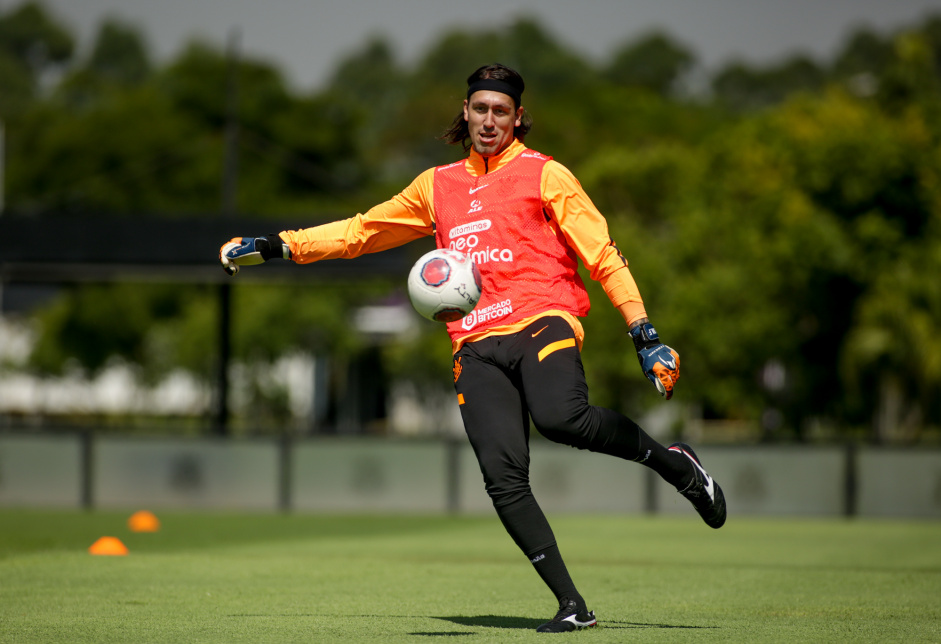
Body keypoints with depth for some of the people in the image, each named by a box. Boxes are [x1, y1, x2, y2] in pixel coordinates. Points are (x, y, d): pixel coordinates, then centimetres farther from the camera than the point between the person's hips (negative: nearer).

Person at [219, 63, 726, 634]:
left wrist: (644, 333, -5)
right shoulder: (438, 186, 22)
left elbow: (601, 253, 5)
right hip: (477, 346, 4)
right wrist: (274, 246, 24)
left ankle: (668, 458, -10)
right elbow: (360, 232, 30)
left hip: (541, 323, -4)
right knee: (504, 480, -14)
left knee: (561, 419, -35)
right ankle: (571, 604, -9)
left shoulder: (545, 175, 9)